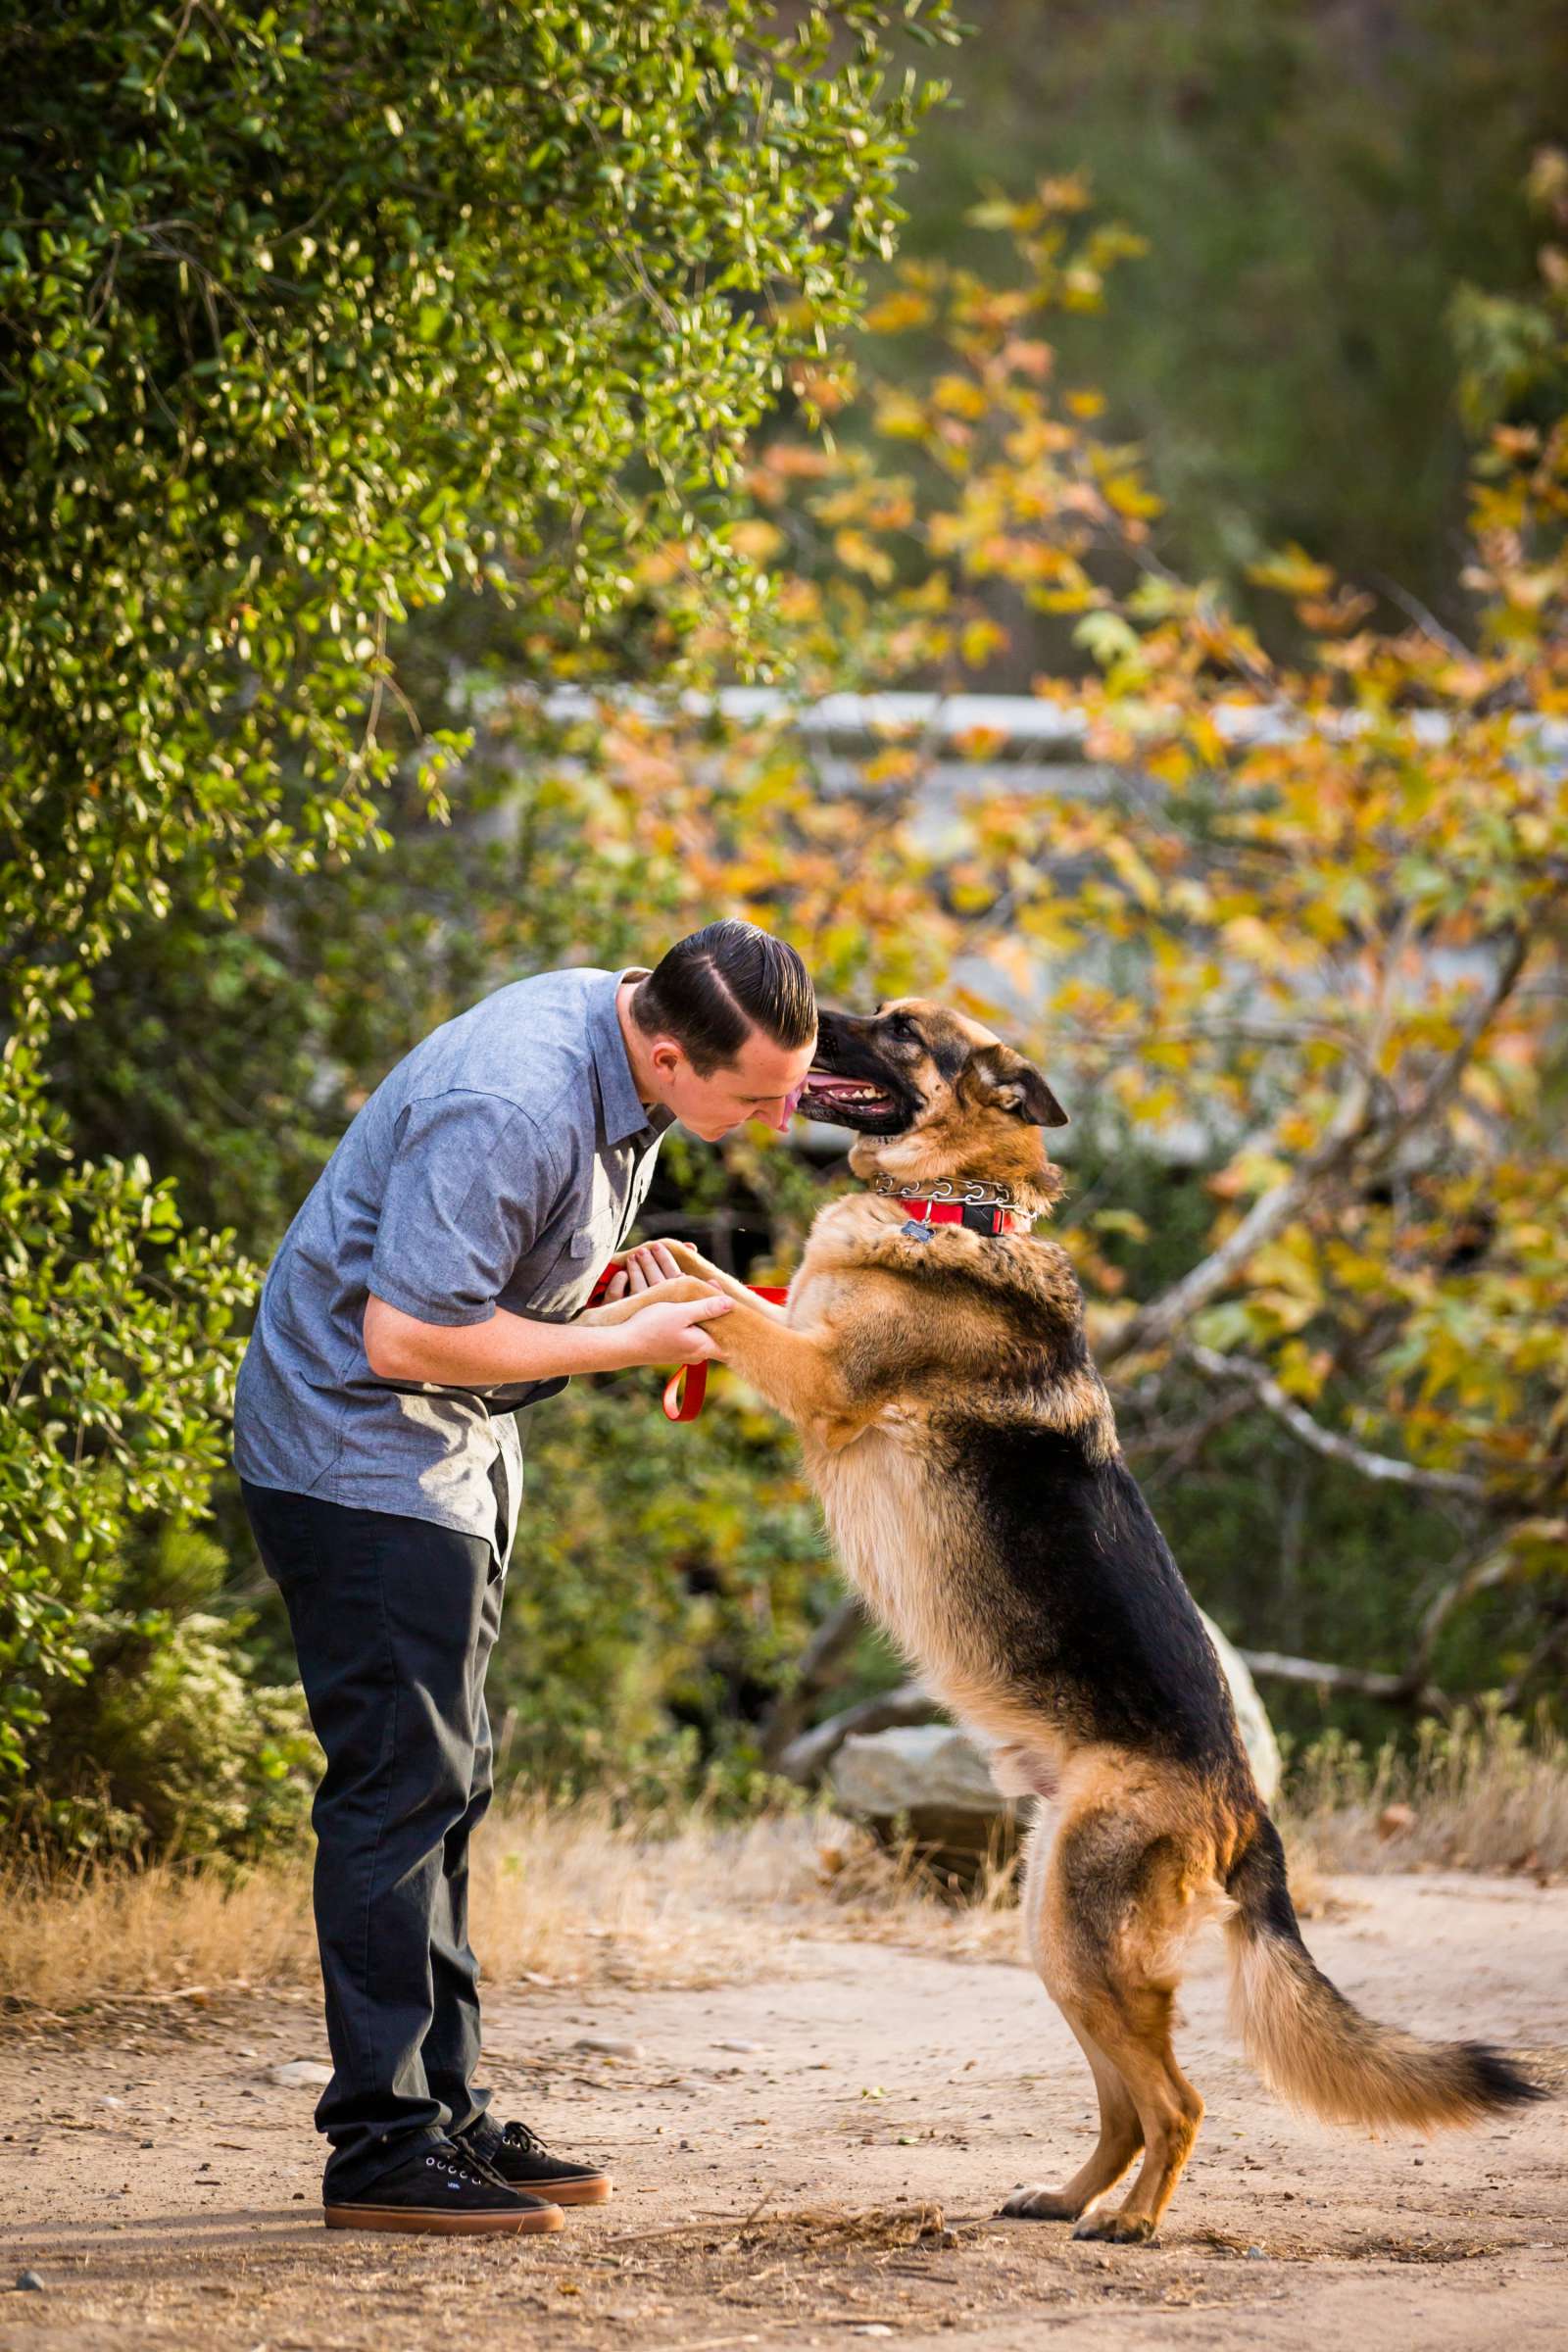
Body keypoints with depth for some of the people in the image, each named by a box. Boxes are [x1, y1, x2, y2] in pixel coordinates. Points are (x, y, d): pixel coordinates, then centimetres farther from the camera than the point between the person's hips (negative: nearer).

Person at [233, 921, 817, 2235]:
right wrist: (627, 1344, -22)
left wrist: (613, 1269, -2)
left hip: (457, 1444, 10)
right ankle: (381, 2144, -8)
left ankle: (444, 2108, 18)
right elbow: (403, 1335, -29)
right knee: (403, 1779, -10)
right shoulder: (514, 1107, -30)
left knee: (445, 1780, 12)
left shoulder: (623, 1051, 1)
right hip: (360, 1448, -10)